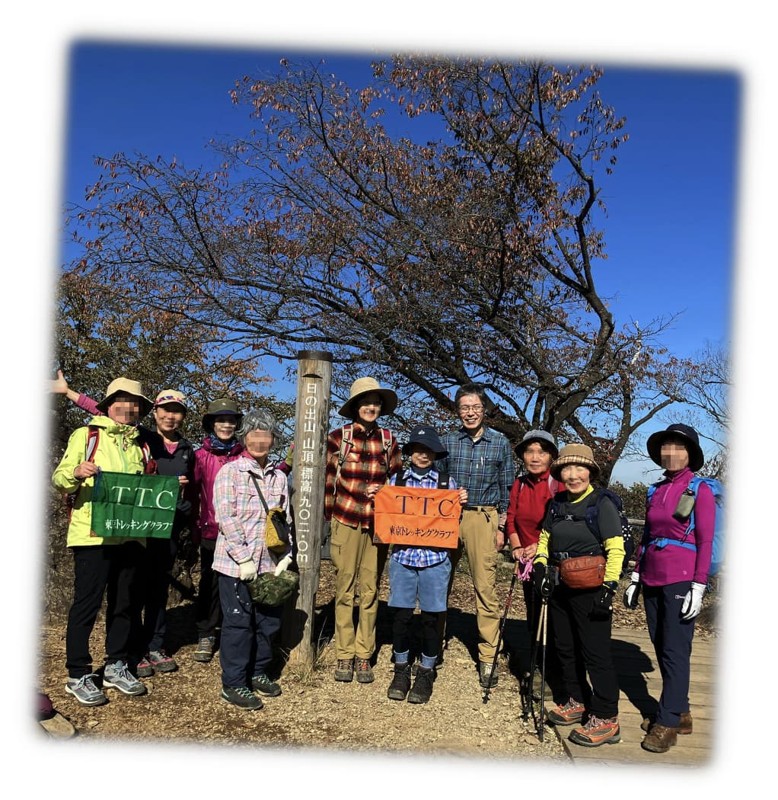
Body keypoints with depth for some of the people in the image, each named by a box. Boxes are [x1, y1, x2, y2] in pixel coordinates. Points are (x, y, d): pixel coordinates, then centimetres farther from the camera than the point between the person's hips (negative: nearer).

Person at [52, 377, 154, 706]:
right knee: (87, 602, -1)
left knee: (126, 603, 11)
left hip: (130, 536, 6)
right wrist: (76, 473, -27)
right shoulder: (85, 435, 1)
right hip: (93, 535, -5)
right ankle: (78, 675, 11)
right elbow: (59, 479, -6)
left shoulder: (140, 445, 17)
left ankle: (116, 666, 24)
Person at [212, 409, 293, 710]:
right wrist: (244, 558, -16)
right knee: (238, 623, 2)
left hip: (269, 564, 5)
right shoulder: (229, 472, -5)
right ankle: (233, 684, 15)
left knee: (268, 621, 12)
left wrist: (285, 557, 1)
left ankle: (259, 672, 31)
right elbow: (225, 518, -12)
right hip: (235, 564, -5)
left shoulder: (278, 478, 11)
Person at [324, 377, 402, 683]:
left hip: (378, 525, 2)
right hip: (346, 523, -2)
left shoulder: (388, 440, 7)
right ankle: (344, 656, 15)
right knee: (344, 591, 4)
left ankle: (364, 656, 17)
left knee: (370, 592, 6)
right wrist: (330, 518, 3)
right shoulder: (338, 437, -1)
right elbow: (327, 481, 3)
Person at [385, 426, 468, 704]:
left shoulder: (447, 482, 5)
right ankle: (401, 669, 24)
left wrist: (461, 503, -8)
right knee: (401, 616, 4)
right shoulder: (395, 480, 7)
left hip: (435, 559, -1)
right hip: (402, 556, 1)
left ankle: (426, 672, 23)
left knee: (430, 618, 5)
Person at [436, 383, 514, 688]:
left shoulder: (500, 442, 4)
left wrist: (501, 527, 2)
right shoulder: (448, 441, 8)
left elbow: (506, 488, 6)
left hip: (483, 518, -2)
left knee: (485, 588, -4)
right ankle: (435, 643, 24)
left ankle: (487, 658, 3)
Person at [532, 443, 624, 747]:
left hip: (589, 591, -7)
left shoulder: (602, 504, -11)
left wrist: (608, 587, -19)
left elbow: (616, 549, -14)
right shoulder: (557, 504, 8)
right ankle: (578, 702, 34)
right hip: (560, 588, 7)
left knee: (595, 653, -2)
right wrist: (540, 564, 5)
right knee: (565, 647, 16)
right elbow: (545, 538, 20)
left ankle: (606, 720, 9)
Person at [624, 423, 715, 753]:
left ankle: (667, 723, 3)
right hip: (653, 580, 6)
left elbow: (705, 542, -8)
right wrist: (636, 577, 13)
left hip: (681, 580, -6)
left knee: (675, 651, -4)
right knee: (661, 648, 10)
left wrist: (698, 587, -14)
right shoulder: (656, 490, 12)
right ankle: (680, 713, 22)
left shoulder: (700, 490, -5)